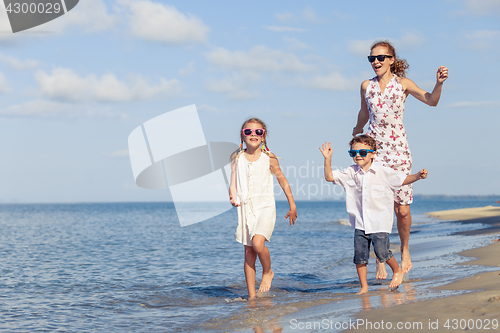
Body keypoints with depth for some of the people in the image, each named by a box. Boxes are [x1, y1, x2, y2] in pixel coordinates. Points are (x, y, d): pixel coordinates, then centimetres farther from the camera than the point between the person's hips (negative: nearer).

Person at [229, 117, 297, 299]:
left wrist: (292, 206, 10)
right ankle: (251, 296, 11)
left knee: (258, 243, -25)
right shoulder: (237, 158, 6)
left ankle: (267, 272, 6)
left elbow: (283, 181, 8)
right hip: (245, 208, 3)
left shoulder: (268, 158, 0)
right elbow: (233, 184, 5)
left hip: (265, 207, -3)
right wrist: (233, 198, -17)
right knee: (248, 253, 5)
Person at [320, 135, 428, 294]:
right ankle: (364, 287, 13)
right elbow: (329, 176, 5)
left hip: (379, 222, -3)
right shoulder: (350, 173, 4)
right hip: (360, 223, 3)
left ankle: (397, 271, 20)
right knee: (359, 255, -1)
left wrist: (418, 176, -18)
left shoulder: (383, 172, -4)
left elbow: (403, 179, -1)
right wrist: (327, 159, -6)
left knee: (382, 251, -11)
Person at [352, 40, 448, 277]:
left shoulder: (403, 84, 0)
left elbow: (431, 100, -12)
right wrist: (357, 131, 43)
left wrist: (439, 83, -31)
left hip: (398, 151, -2)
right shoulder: (366, 86, 8)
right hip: (373, 150, 2)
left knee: (402, 209, -1)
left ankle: (404, 250, 26)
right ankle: (380, 259, 6)